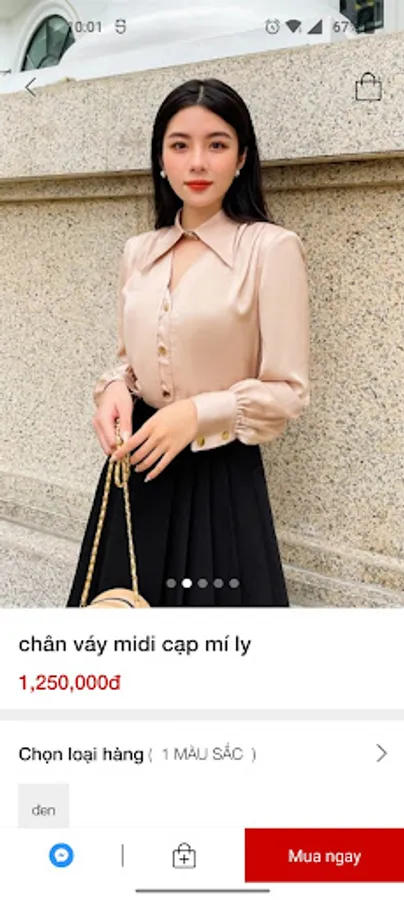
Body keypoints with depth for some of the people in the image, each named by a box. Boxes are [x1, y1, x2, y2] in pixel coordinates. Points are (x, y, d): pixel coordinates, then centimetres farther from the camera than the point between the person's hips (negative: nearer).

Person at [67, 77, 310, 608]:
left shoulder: (271, 248, -10)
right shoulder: (138, 252, 6)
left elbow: (289, 390, -10)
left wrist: (198, 413, -21)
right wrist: (116, 390, -5)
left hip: (220, 476, -5)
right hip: (137, 469, 5)